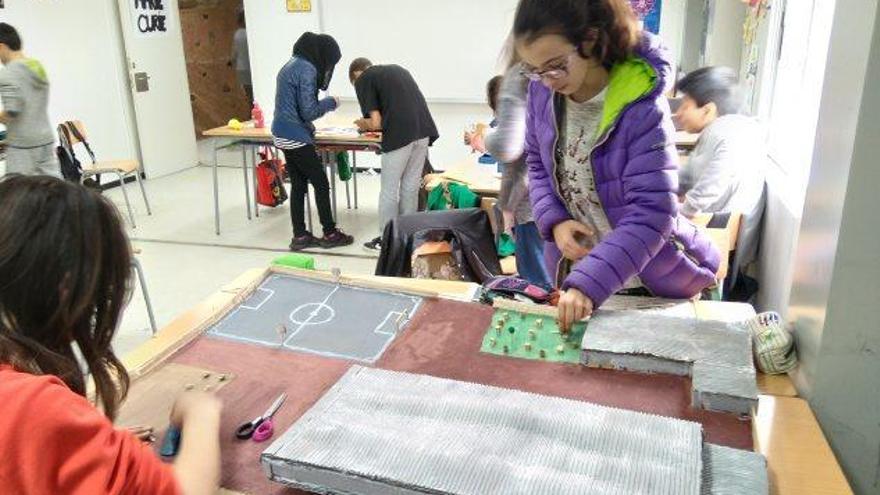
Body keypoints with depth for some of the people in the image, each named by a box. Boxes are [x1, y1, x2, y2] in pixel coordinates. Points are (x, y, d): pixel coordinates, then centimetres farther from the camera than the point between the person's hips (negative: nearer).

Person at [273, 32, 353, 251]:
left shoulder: (291, 65, 13)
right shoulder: (307, 69, -15)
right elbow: (308, 111, -18)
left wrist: (309, 128, 15)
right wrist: (331, 102, -4)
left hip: (283, 135, 9)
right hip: (296, 137, -9)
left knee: (298, 185, 12)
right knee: (321, 183, 2)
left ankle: (300, 236, 17)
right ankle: (330, 234, 11)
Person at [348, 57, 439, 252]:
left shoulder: (363, 80, 6)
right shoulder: (397, 69, 25)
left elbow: (376, 122, -3)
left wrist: (363, 124, 19)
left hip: (399, 135, -6)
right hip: (424, 130, 6)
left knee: (389, 191, 8)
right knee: (411, 188, 16)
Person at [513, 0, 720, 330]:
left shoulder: (642, 110, -26)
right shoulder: (542, 93, -10)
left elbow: (651, 215, -29)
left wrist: (588, 284, -37)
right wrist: (555, 222, -13)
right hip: (575, 272, 5)